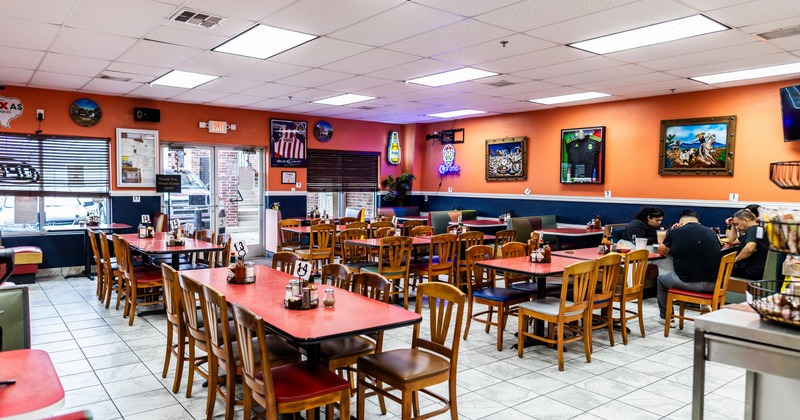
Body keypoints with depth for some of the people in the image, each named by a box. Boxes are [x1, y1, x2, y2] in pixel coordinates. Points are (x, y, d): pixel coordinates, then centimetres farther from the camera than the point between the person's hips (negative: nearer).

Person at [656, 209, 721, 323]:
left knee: (661, 279, 27)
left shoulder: (675, 232, -3)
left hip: (687, 283, -4)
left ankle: (666, 318, 34)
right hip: (713, 285, 4)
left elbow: (661, 252, 14)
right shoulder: (711, 232, 6)